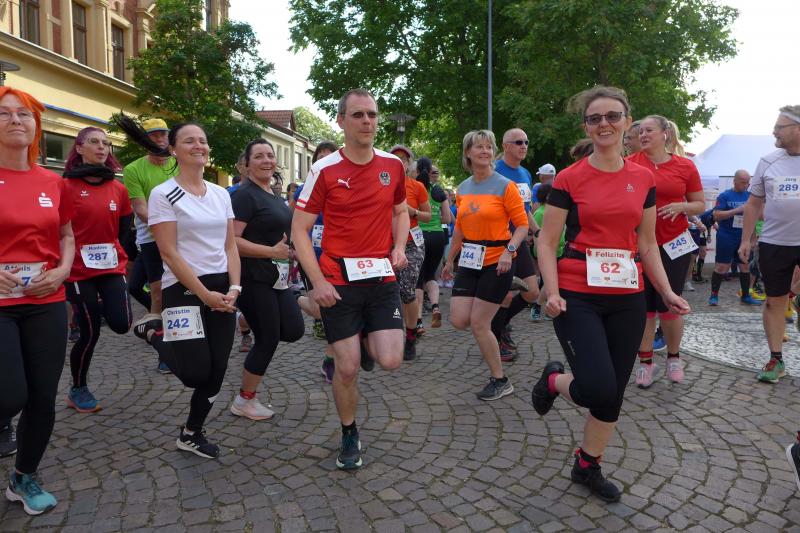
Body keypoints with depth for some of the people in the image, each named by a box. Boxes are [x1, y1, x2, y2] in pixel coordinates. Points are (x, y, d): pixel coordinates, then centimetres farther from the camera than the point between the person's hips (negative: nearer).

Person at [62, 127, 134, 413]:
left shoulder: (118, 189, 5)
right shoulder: (67, 186, -8)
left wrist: (116, 254, 6)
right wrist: (65, 262, -4)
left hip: (112, 267, 4)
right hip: (79, 270, -4)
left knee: (121, 324, -8)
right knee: (90, 333, 1)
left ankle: (98, 307, 28)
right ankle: (77, 390, 23)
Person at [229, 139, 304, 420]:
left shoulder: (275, 196, 14)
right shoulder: (245, 195, -13)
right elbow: (231, 241, -22)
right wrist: (272, 251, -23)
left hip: (276, 278, 9)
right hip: (254, 278, -8)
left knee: (293, 331, 3)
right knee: (268, 339, 0)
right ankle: (245, 401, 19)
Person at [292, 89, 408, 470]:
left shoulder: (393, 165, 5)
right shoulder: (324, 170, -6)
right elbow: (299, 230, -4)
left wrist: (399, 247, 1)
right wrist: (318, 282, -13)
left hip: (382, 279, 3)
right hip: (338, 281, -2)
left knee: (390, 360, -9)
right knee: (348, 368, 0)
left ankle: (364, 342, 28)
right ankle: (349, 437, 26)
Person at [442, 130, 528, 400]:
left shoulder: (505, 186, -8)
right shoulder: (462, 189, 8)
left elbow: (522, 224, -9)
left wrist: (509, 251, -25)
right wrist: (449, 260, 21)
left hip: (496, 262, -5)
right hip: (469, 261, 6)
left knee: (478, 324, -5)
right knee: (459, 320, -2)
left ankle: (500, 381, 15)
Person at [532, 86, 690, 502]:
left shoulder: (644, 179, 8)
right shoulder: (569, 179, -5)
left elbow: (647, 244, 14)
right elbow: (546, 242, -4)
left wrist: (667, 292, 6)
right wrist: (553, 292, -16)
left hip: (627, 298, 5)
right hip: (578, 296, -4)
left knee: (614, 392, 10)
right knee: (598, 388, -16)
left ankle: (587, 467, 31)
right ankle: (554, 380, 19)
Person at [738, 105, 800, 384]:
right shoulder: (768, 161, 5)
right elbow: (753, 204, 10)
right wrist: (746, 239, 6)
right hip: (774, 244, 2)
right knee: (775, 301, 7)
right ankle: (776, 360, 17)